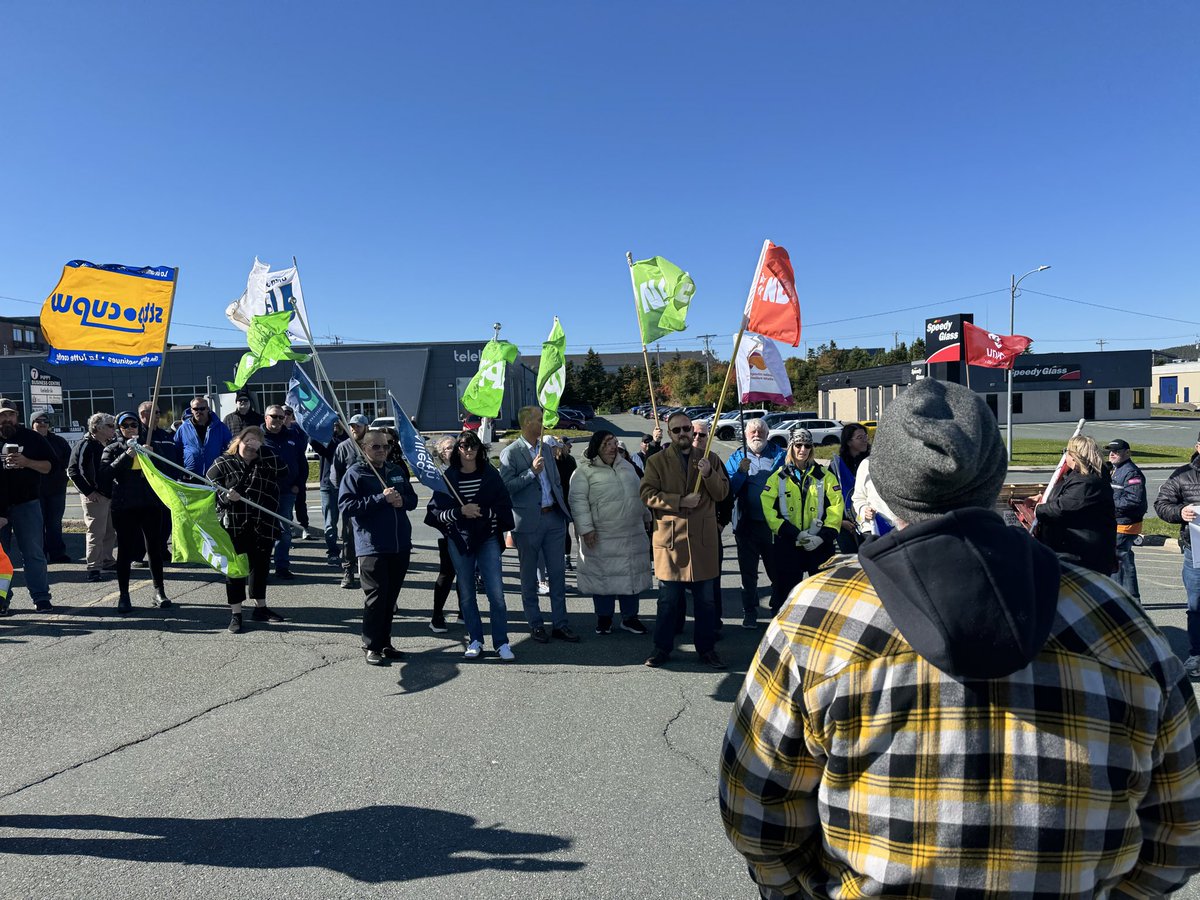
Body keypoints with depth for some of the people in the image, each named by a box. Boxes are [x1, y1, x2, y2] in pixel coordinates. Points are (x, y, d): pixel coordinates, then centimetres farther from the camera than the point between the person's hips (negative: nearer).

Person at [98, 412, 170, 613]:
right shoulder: (113, 449, 5)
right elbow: (105, 473, -10)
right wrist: (126, 456, -19)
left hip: (149, 504, 2)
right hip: (124, 507, -2)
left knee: (154, 547, 6)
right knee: (125, 550, 5)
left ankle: (159, 591, 15)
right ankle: (123, 594, 14)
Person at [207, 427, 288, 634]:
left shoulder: (267, 463, 8)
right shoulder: (223, 463, 4)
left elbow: (283, 470, -12)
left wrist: (263, 449, -13)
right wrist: (225, 496, -20)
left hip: (263, 527, 3)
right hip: (233, 526, -3)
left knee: (261, 567, 14)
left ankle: (260, 607, 29)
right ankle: (235, 614, 11)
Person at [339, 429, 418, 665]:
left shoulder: (397, 471, 14)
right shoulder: (355, 474, -4)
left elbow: (412, 499, 21)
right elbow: (346, 506, -14)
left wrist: (402, 500, -4)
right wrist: (381, 498, -18)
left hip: (401, 546, 6)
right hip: (372, 546, -5)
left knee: (391, 598, 11)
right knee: (376, 597, -4)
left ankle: (385, 643, 22)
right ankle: (371, 646, 8)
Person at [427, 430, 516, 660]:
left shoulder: (490, 474, 1)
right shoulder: (448, 477, 0)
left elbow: (505, 506, 0)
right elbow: (436, 512, -4)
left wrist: (482, 511, -13)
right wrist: (460, 512, -18)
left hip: (488, 539, -1)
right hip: (459, 540, 1)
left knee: (496, 592, -5)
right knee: (466, 594, 9)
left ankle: (501, 642, 5)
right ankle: (475, 641, 21)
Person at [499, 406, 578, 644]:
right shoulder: (511, 453, -8)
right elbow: (506, 486, -15)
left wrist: (564, 511, 13)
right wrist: (532, 471, -20)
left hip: (553, 518, 6)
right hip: (528, 522, -5)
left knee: (558, 573, 7)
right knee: (529, 576, 7)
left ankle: (560, 624, 16)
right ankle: (535, 624, 19)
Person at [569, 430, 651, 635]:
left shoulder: (627, 466, 12)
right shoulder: (584, 472, -7)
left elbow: (639, 493, 22)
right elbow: (578, 501, -12)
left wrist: (647, 516, 24)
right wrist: (586, 528, -18)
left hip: (632, 535, 5)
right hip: (602, 537, -5)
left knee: (631, 574, 10)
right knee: (603, 576, 3)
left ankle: (630, 617, 23)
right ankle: (604, 618, 18)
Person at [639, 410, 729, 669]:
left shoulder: (710, 459, 10)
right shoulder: (656, 461, 4)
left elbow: (722, 493, 5)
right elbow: (647, 494, -7)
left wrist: (709, 474, -14)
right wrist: (681, 501, -15)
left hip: (703, 538, 2)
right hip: (669, 538, -2)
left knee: (705, 599, 9)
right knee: (668, 598, 6)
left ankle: (706, 648, 21)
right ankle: (662, 647, 19)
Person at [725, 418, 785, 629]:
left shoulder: (779, 455, 5)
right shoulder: (737, 457, 7)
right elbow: (729, 489, -5)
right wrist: (741, 472, -17)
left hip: (773, 523, -1)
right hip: (747, 523, 1)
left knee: (777, 568, 10)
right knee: (748, 570, 8)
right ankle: (750, 612, 19)